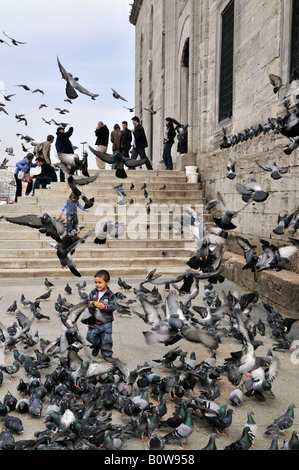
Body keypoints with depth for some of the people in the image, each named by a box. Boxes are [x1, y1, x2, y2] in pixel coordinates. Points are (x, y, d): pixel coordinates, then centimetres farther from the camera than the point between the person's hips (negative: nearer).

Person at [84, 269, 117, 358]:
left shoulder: (110, 295, -8)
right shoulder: (93, 293, 2)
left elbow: (113, 306, -12)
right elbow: (87, 302, 10)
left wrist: (104, 307, -25)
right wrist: (90, 304, -12)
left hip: (106, 322, -3)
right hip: (94, 321, 3)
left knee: (106, 339, 1)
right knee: (91, 336, 6)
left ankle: (107, 354, 20)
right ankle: (96, 346, 37)